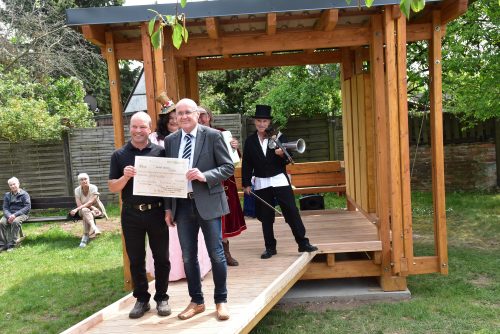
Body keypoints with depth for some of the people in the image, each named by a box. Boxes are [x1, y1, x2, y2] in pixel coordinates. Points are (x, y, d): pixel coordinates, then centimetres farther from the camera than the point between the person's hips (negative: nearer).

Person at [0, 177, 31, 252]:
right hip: (9, 214, 4)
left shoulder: (24, 194, 1)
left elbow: (27, 207, -8)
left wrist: (15, 215, -20)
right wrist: (9, 216, -17)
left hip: (21, 214, -4)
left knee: (15, 222, -35)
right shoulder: (7, 195, 14)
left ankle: (11, 245, -30)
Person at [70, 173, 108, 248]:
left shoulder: (93, 188, -16)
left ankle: (85, 237, -39)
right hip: (83, 210, 1)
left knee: (86, 214, -35)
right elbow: (79, 205, -15)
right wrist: (92, 207, -27)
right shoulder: (77, 190, -8)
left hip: (96, 209, -1)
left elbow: (90, 202, -25)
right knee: (85, 211, -36)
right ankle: (94, 228, -57)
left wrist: (76, 209, -33)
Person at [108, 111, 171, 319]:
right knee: (136, 259, 11)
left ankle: (161, 298, 23)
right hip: (131, 214, 1)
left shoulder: (160, 152, 0)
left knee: (161, 258, 8)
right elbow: (112, 187, 3)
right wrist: (125, 177, -17)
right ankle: (141, 299, 25)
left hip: (156, 213, -1)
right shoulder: (119, 155, 3)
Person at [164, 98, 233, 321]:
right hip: (182, 205, 4)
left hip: (208, 203, -4)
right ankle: (196, 301, 27)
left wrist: (204, 176, -21)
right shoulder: (170, 140, 8)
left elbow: (228, 167, -4)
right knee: (188, 257, 10)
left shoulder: (213, 136, -3)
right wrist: (168, 208, 7)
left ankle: (221, 300, 21)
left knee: (216, 254, 4)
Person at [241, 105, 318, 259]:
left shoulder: (278, 136, -1)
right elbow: (246, 164, 5)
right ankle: (270, 247, 19)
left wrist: (282, 154, -25)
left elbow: (288, 160, -3)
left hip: (280, 180, -1)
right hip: (261, 184, 2)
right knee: (266, 217, 8)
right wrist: (246, 184, 3)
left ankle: (303, 243, 5)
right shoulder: (250, 141, 3)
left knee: (292, 211, -3)